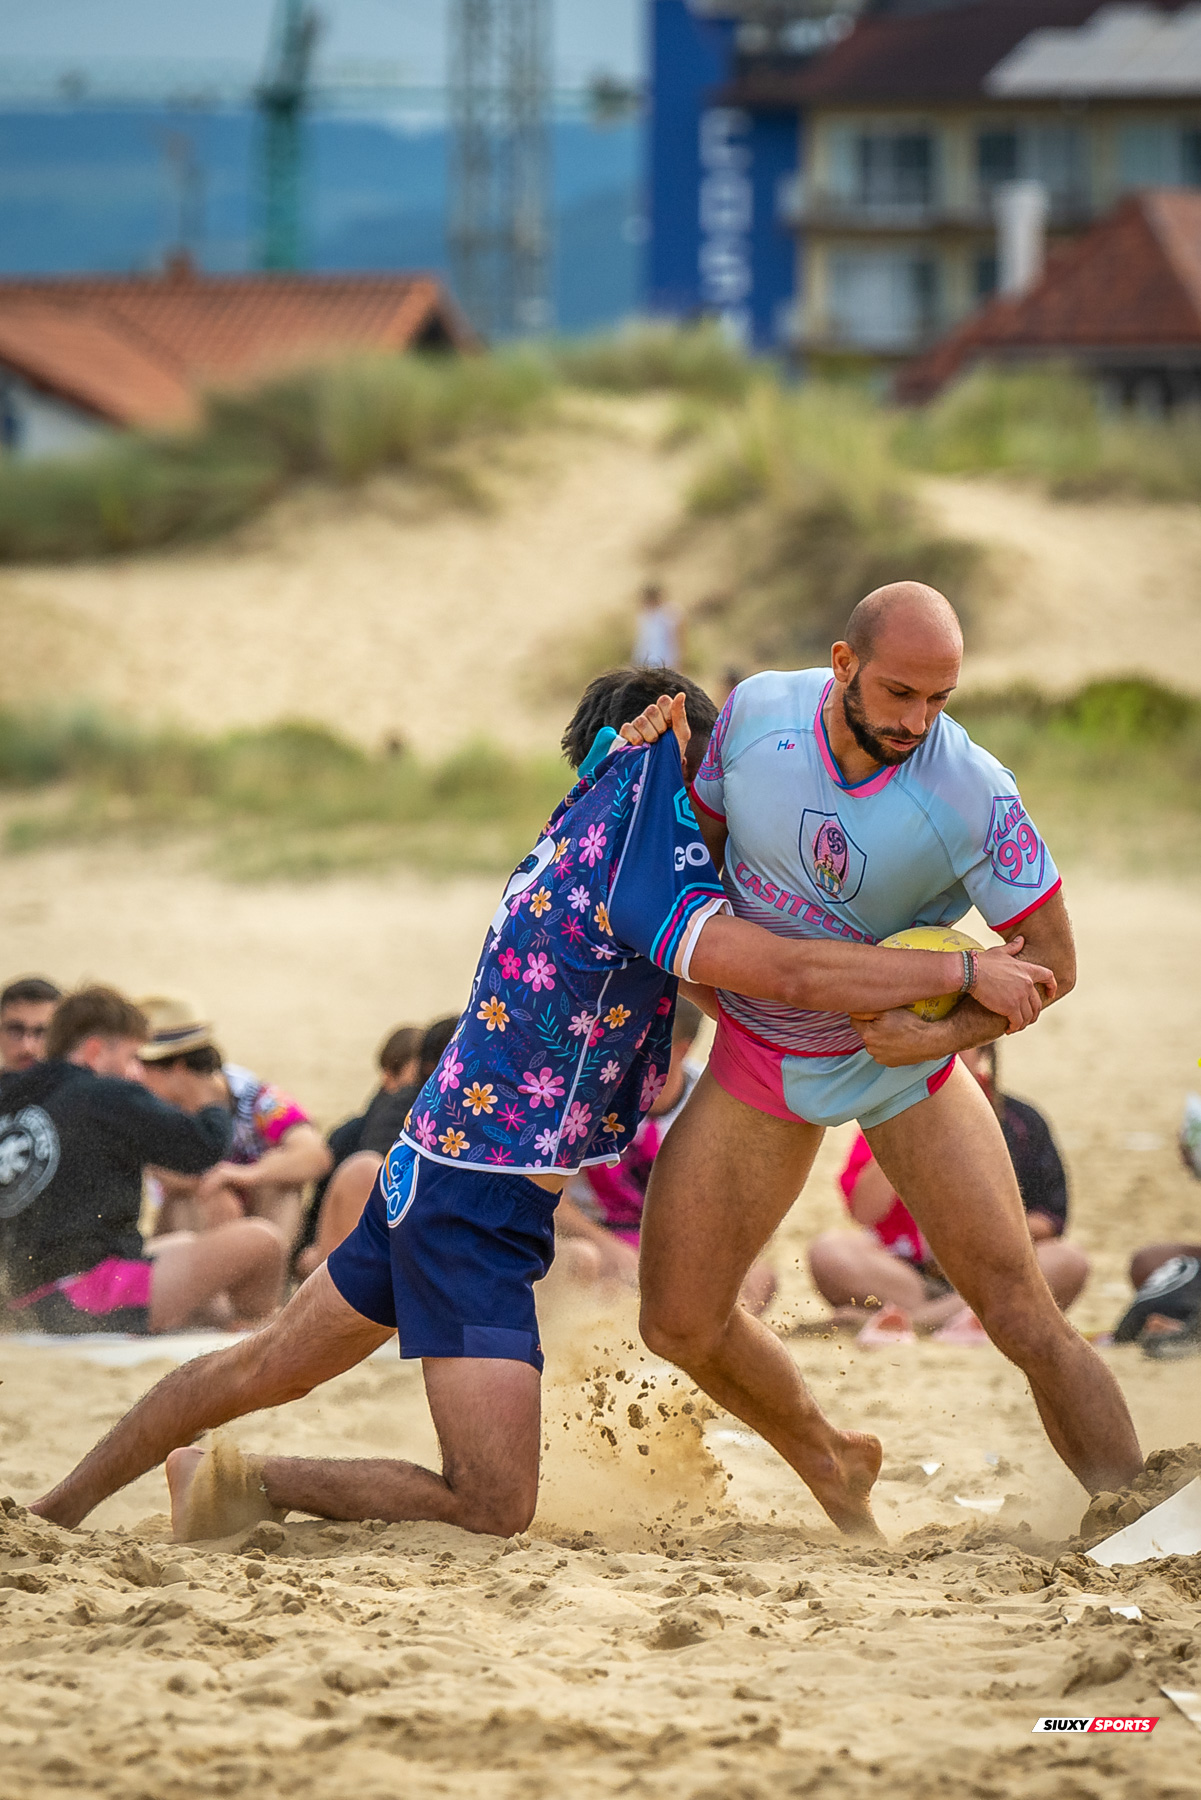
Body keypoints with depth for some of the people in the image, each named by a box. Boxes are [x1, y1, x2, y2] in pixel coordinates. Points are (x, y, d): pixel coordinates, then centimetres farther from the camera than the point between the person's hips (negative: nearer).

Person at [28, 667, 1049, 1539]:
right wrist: (967, 971, -25)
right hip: (485, 1201, -10)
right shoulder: (632, 858, -18)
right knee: (495, 1505, -13)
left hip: (432, 1166, 10)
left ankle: (59, 1507, 37)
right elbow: (787, 972, -29)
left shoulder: (575, 833, 9)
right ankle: (235, 1484, -3)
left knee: (264, 1371, 26)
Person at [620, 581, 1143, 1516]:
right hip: (759, 1050, 3)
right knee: (681, 1324, 2)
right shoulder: (758, 710, -16)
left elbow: (1052, 961, -17)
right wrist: (667, 763, -13)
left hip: (902, 1052, -3)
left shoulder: (973, 795, -26)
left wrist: (939, 1033, -30)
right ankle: (836, 1476, 27)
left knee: (1024, 1317, -12)